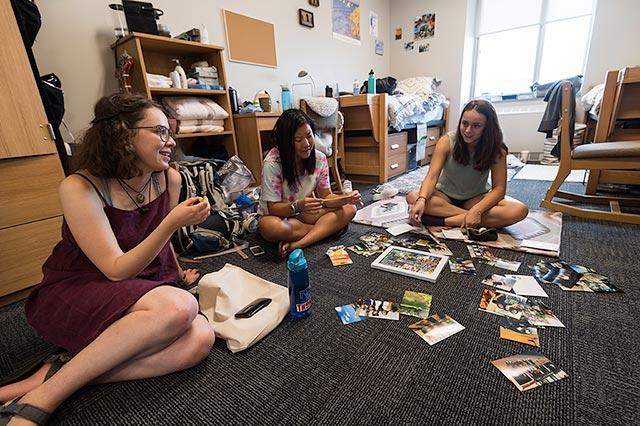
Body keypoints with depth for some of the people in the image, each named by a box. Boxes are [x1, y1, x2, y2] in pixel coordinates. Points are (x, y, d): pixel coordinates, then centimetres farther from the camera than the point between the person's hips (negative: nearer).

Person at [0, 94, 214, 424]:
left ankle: (55, 373, -14)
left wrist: (178, 273, 28)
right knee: (179, 307, -36)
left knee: (200, 339, -27)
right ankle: (42, 398, -17)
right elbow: (116, 270, -20)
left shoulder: (169, 179, -3)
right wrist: (173, 222, -31)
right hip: (74, 293, -4)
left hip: (144, 290, 5)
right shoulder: (80, 187, -17)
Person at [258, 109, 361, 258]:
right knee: (270, 226, -39)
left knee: (349, 209, -16)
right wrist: (298, 206, -40)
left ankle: (296, 245, -28)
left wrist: (346, 199, -28)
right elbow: (273, 208, -20)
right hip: (279, 215, -3)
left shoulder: (319, 158, -10)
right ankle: (328, 227, -15)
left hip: (306, 213, 4)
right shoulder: (272, 163, -23)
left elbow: (326, 197, -6)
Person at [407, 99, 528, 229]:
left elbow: (499, 188, -16)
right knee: (412, 197, -31)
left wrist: (477, 210, -35)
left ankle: (444, 221, -30)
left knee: (520, 210, -25)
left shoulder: (496, 149, -13)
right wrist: (421, 200, -46)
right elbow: (432, 176, -26)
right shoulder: (447, 141, -16)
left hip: (476, 198, 1)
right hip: (445, 196, 0)